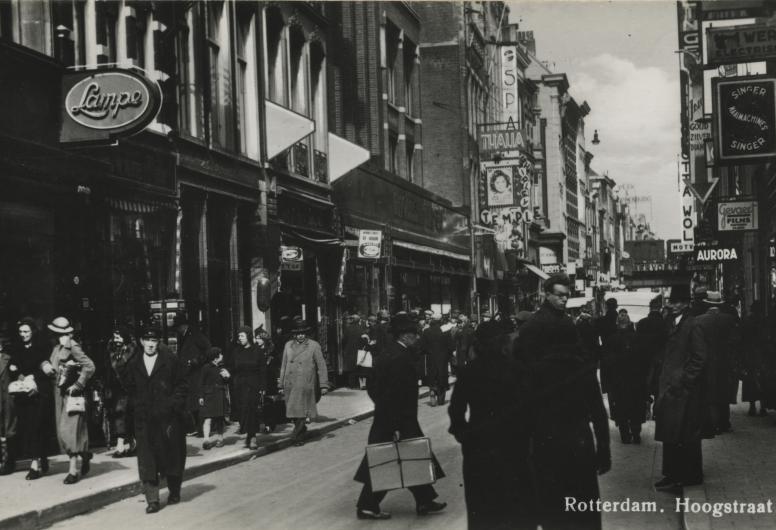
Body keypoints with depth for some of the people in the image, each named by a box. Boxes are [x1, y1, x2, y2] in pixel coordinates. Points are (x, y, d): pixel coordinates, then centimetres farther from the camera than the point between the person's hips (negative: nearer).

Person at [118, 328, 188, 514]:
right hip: (144, 418, 2)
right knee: (146, 459, -5)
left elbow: (183, 382, 1)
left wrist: (174, 403, -7)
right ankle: (152, 499, -4)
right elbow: (129, 386, 21)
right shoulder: (133, 365, 8)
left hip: (168, 416, -2)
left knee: (172, 454, 8)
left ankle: (174, 492, 27)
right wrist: (138, 402, 10)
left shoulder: (171, 361, -1)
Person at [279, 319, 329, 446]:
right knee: (292, 412, 6)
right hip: (290, 384, 4)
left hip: (305, 384, -4)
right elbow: (283, 366, 17)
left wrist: (324, 385, -2)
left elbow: (321, 366, 2)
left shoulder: (314, 346, 1)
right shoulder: (288, 345, 11)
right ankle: (301, 428, 29)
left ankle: (296, 434, 0)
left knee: (301, 411, -8)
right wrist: (281, 385, 15)